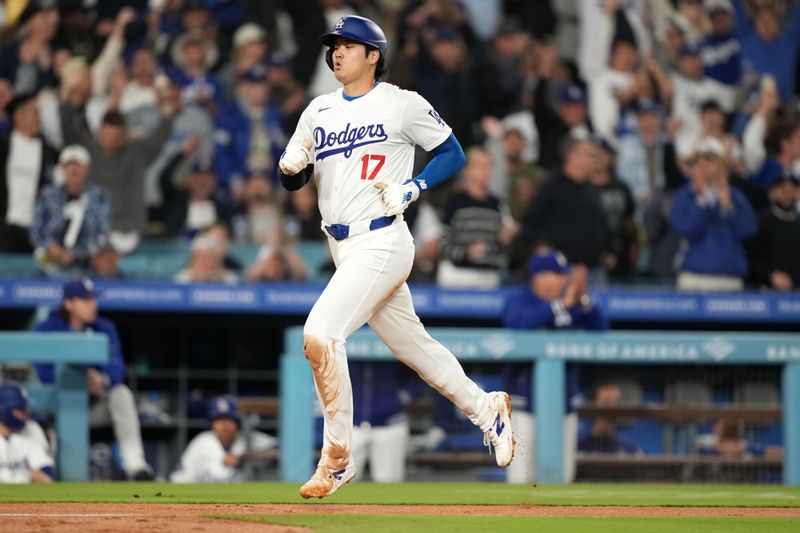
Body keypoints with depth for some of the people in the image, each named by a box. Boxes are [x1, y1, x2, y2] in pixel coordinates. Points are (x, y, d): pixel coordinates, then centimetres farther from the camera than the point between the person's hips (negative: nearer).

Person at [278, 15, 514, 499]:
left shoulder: (402, 104, -4)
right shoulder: (319, 111, 12)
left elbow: (453, 154, 2)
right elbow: (293, 180, 12)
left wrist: (411, 190, -12)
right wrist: (292, 164, -12)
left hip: (382, 242, -7)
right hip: (344, 249, 7)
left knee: (319, 335, -21)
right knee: (411, 345, 16)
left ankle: (337, 456, -12)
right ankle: (485, 409, 36)